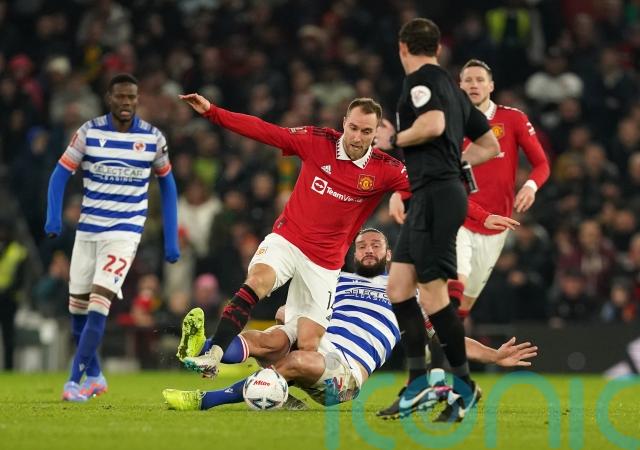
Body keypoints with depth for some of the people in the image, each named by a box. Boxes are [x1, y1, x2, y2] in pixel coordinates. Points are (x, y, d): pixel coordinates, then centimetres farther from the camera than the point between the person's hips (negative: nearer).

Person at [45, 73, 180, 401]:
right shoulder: (89, 132, -3)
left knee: (99, 302, -18)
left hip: (125, 230, -2)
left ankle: (75, 380, -16)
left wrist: (171, 239, 7)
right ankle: (94, 376, 25)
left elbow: (167, 184, 10)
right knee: (77, 307, 6)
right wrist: (53, 217, -18)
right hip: (87, 229, 2)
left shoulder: (153, 138, -1)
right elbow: (61, 173, -1)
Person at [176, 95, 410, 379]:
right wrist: (211, 111, -8)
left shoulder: (386, 170, -6)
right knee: (257, 280, -32)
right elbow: (264, 131, -5)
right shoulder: (318, 141, -6)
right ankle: (213, 355, -39)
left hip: (325, 263, 1)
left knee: (308, 347, -6)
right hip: (287, 239, -1)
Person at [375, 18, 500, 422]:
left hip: (436, 195, -10)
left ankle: (464, 385, -5)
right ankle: (418, 381, 7)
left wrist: (394, 139, -9)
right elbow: (490, 146, 25)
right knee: (399, 285, 8)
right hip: (430, 196, 10)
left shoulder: (421, 79, -5)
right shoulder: (452, 88, 22)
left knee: (433, 294, -9)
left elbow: (434, 124, -25)